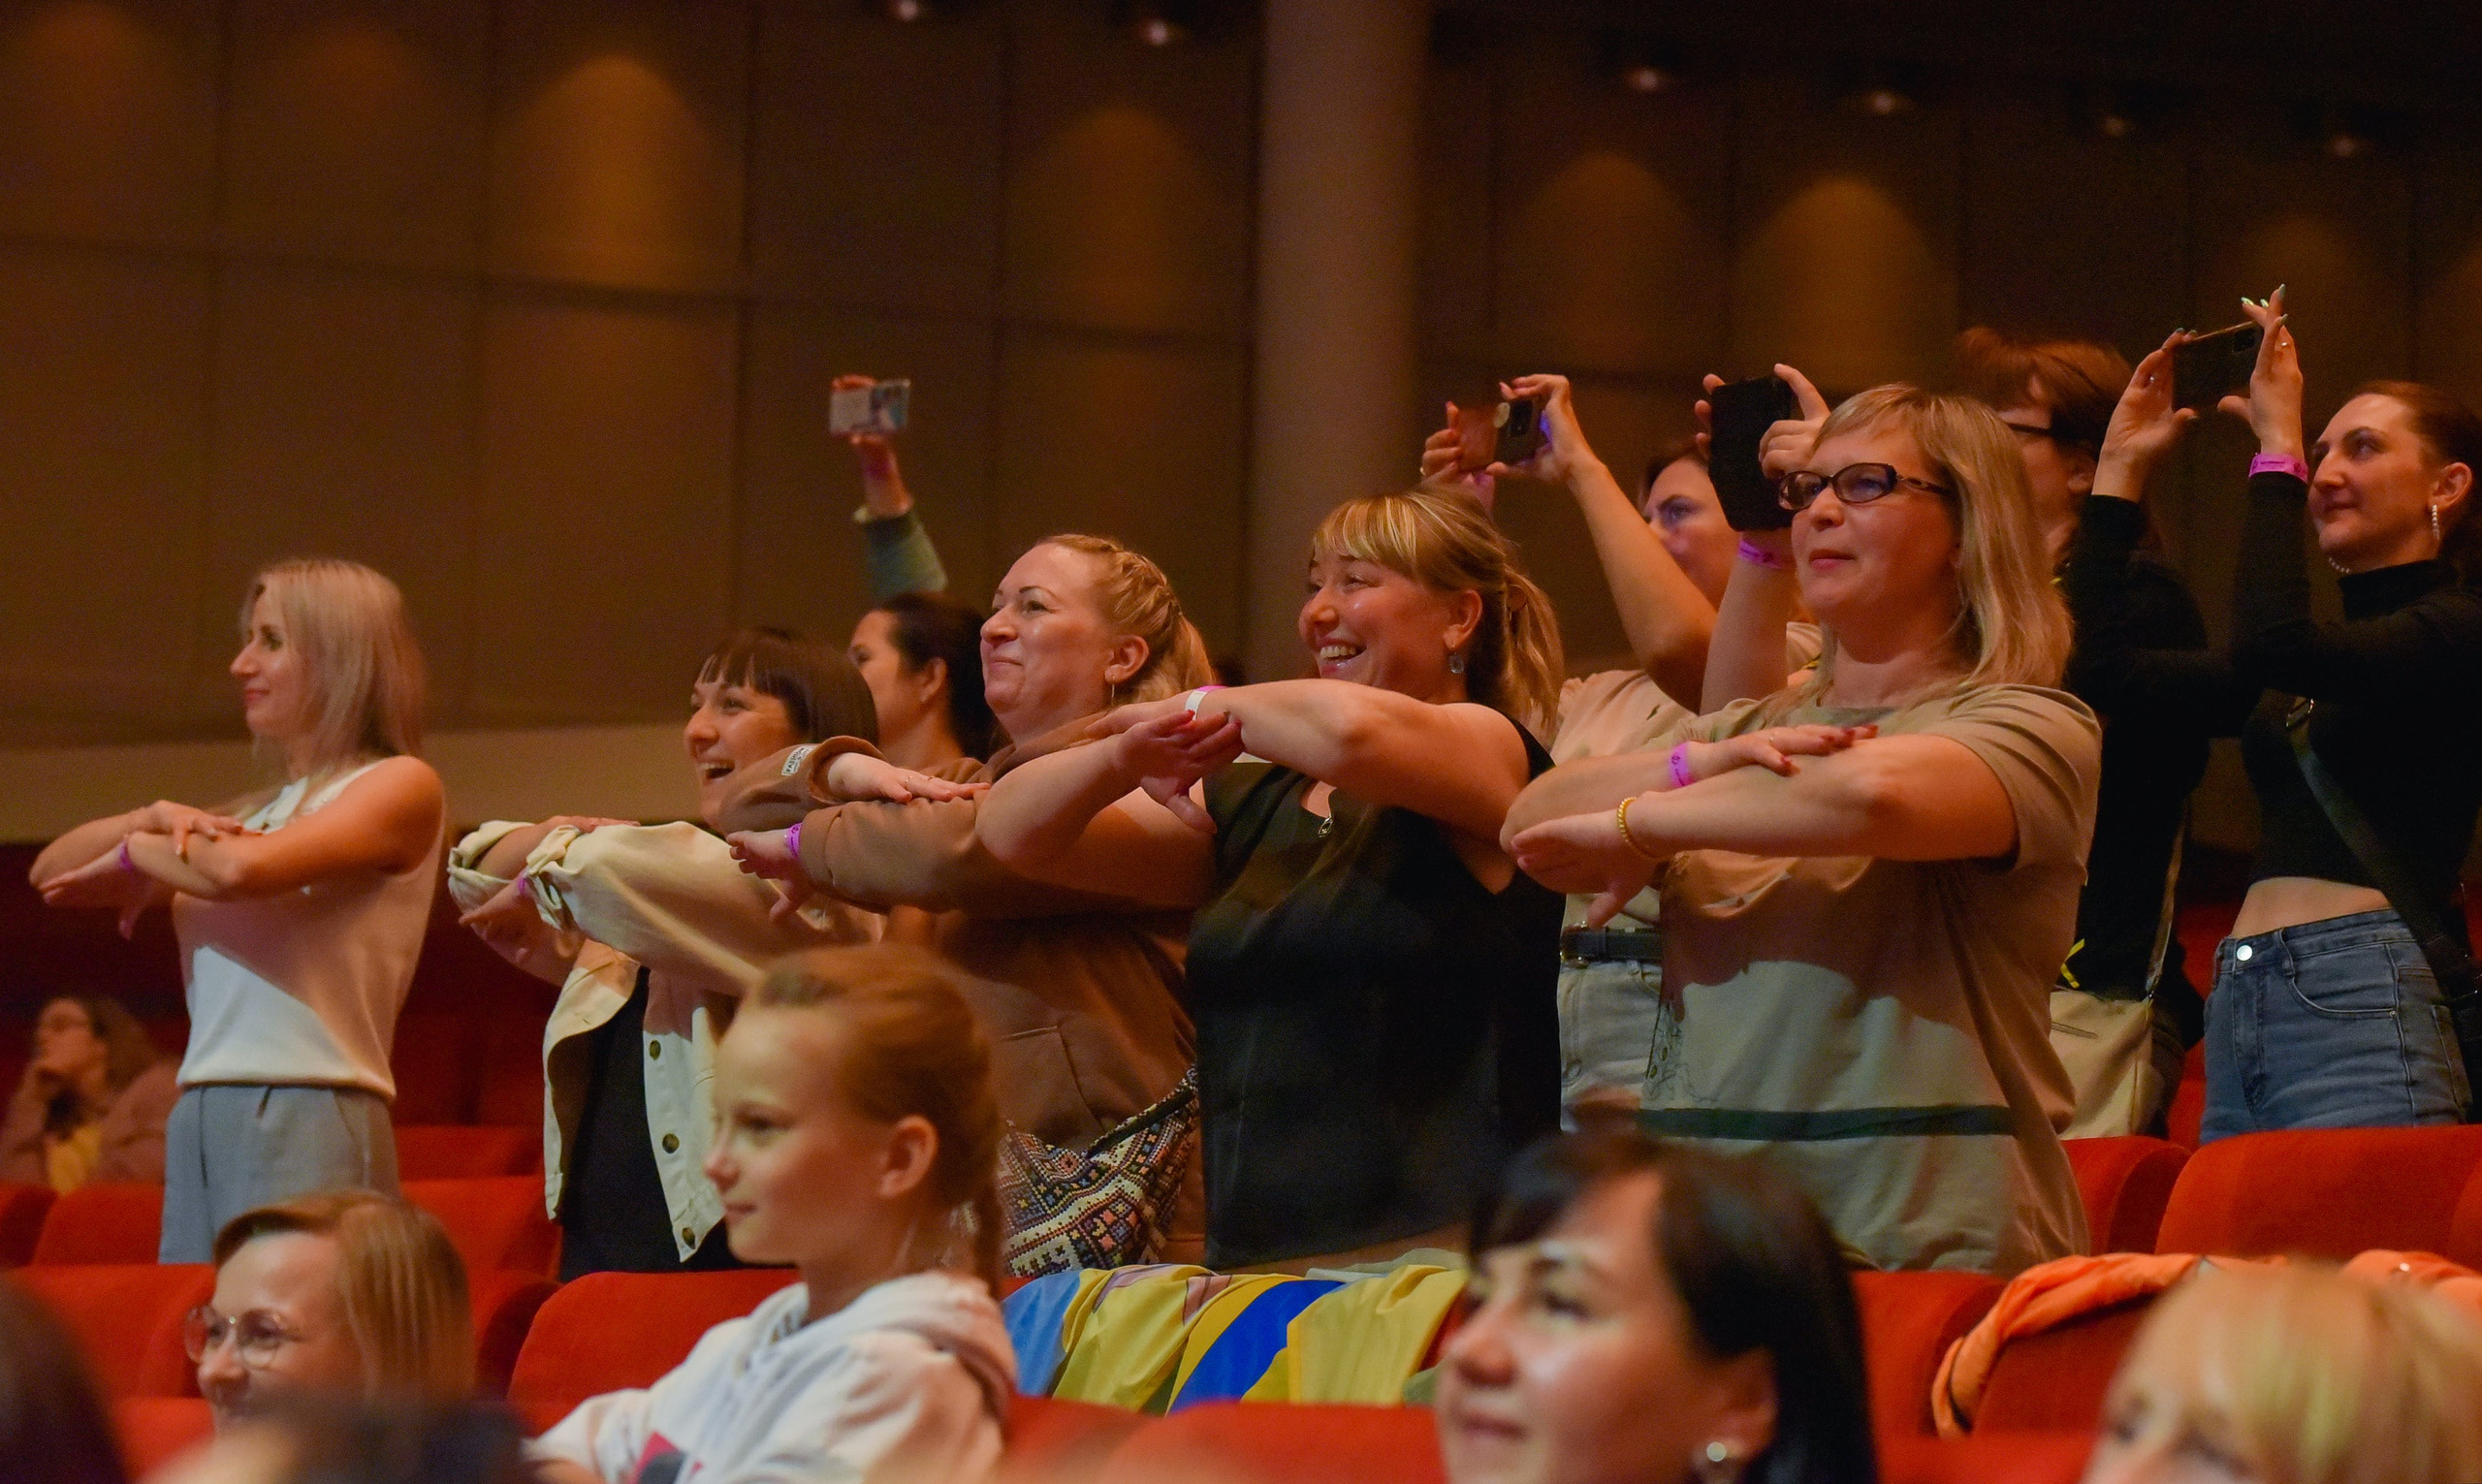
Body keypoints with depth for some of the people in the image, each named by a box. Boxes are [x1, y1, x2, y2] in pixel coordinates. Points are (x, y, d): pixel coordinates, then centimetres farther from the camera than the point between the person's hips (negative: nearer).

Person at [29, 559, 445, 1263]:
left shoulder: (401, 786, 0)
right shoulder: (255, 812, 21)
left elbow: (241, 870, -17)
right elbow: (52, 872, 21)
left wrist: (137, 854, 3)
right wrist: (155, 820, 1)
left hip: (308, 1118, -7)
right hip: (200, 1121, 7)